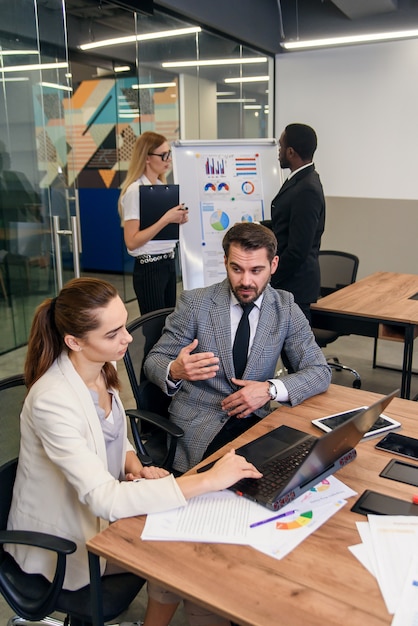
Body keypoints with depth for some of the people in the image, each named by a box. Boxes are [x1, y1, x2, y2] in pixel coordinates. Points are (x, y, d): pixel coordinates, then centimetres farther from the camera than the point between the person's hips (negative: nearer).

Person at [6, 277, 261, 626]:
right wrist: (210, 479, -35)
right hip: (66, 542, -6)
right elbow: (104, 499, -35)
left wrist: (135, 467, -12)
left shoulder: (103, 367, -7)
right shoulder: (53, 400, -32)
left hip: (103, 503, 6)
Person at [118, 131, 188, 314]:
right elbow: (132, 242, -20)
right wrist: (165, 219, -23)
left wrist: (177, 220, 0)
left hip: (169, 263, 8)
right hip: (149, 267, -8)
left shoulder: (162, 186, 9)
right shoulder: (135, 191, -15)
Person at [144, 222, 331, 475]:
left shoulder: (285, 307, 0)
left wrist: (271, 389, -17)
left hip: (256, 418, 3)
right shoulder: (194, 302, -7)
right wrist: (174, 370, -27)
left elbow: (320, 372, 1)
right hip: (200, 425, -3)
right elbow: (153, 361, -2)